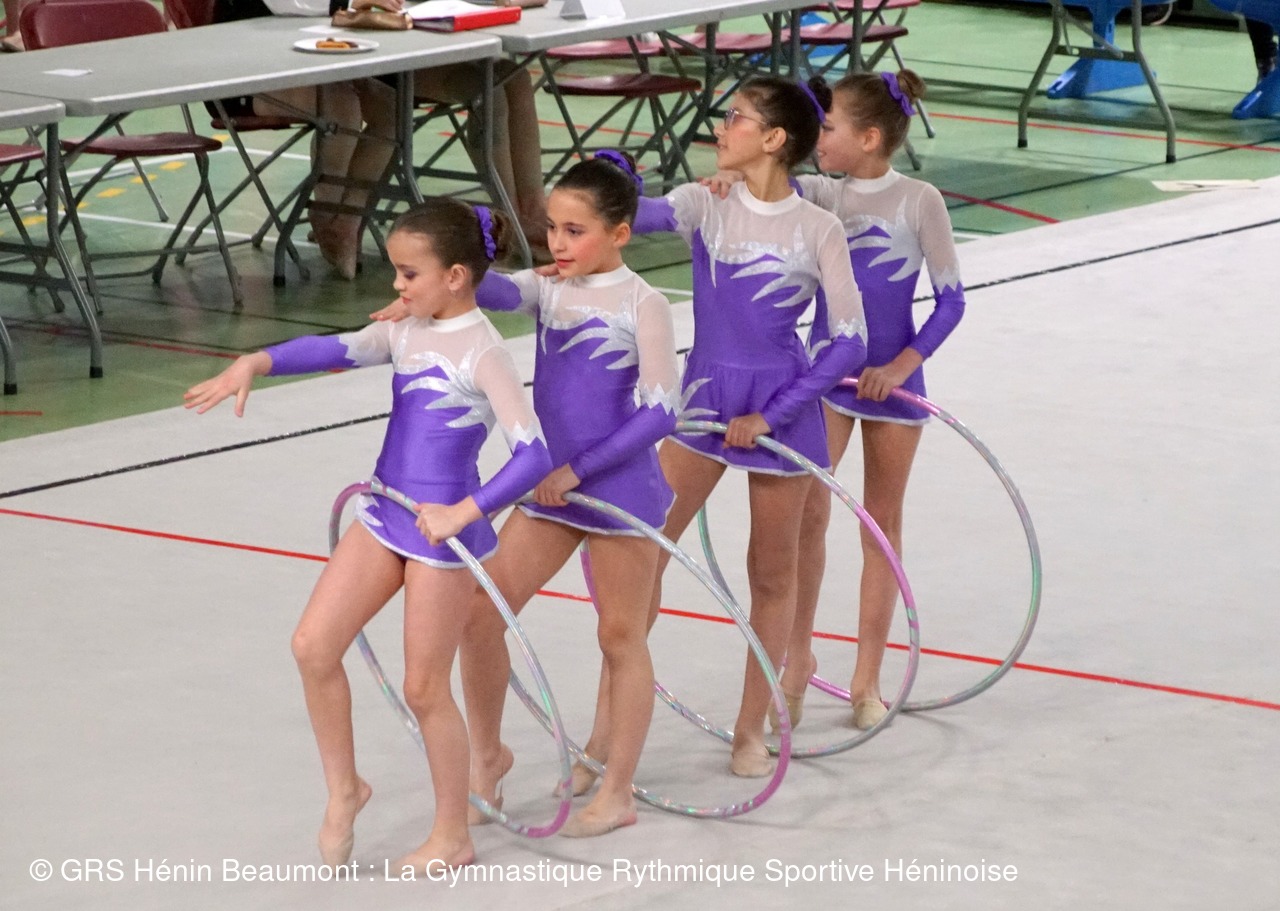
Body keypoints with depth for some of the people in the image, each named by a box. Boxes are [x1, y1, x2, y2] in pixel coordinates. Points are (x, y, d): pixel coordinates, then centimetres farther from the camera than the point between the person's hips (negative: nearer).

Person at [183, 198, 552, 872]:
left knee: (423, 688, 3)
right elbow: (339, 349, -9)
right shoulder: (406, 333, 6)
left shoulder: (482, 353, -15)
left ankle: (453, 837, 20)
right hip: (384, 517, 7)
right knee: (312, 646, -2)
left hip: (443, 533, -7)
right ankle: (343, 789, 17)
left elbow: (534, 454, -22)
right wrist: (255, 363, -25)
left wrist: (465, 511, -29)